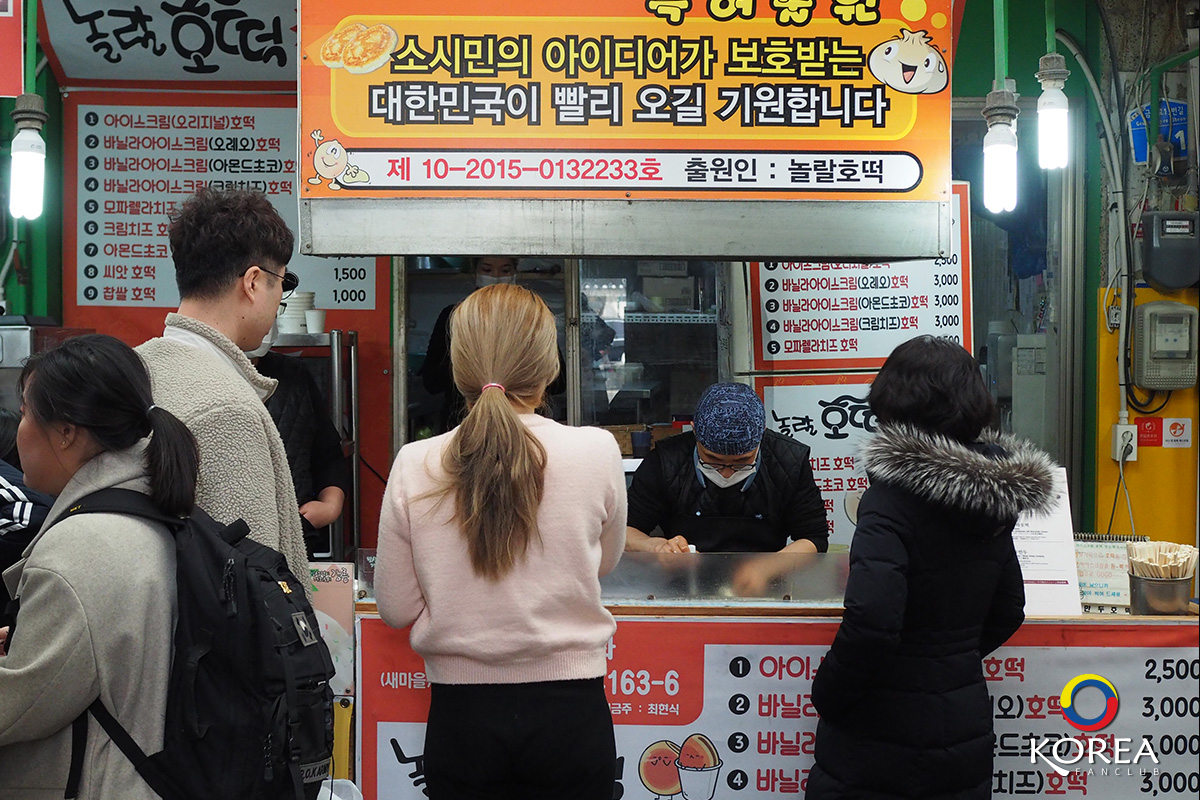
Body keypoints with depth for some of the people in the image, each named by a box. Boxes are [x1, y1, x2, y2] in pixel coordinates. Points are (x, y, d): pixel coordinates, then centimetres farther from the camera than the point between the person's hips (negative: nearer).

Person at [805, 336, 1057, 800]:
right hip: (965, 735, 7)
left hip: (879, 745, -7)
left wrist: (827, 695, -15)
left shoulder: (892, 499, -20)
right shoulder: (990, 502, 3)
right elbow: (1007, 614, 14)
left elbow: (871, 622, -29)